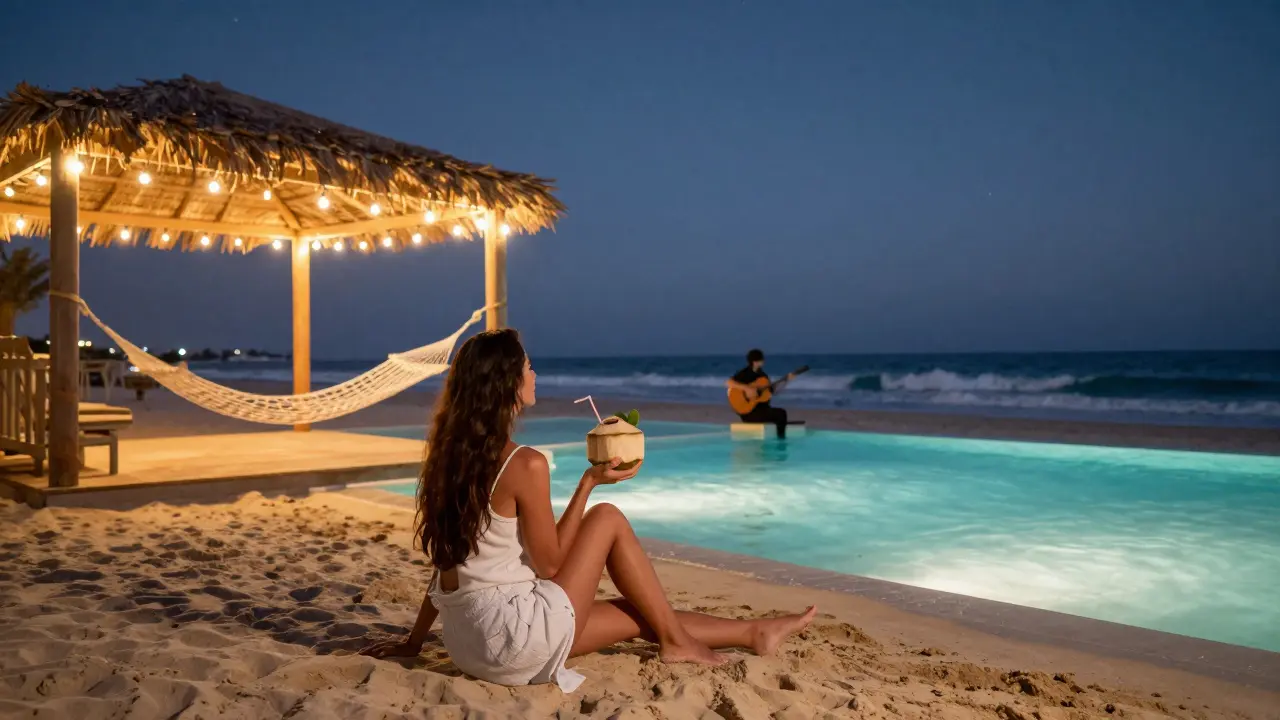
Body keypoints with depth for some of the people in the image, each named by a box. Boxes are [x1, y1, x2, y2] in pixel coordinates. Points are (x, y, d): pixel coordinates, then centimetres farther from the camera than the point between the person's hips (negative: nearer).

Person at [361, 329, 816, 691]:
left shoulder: (451, 455, 5)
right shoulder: (525, 465, -20)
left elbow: (451, 559, 12)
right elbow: (549, 565, -11)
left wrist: (414, 642, 20)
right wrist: (589, 482, -6)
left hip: (468, 641, 8)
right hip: (515, 638, -8)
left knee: (635, 615, 18)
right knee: (608, 519, 4)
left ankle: (755, 633, 32)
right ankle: (675, 642, 17)